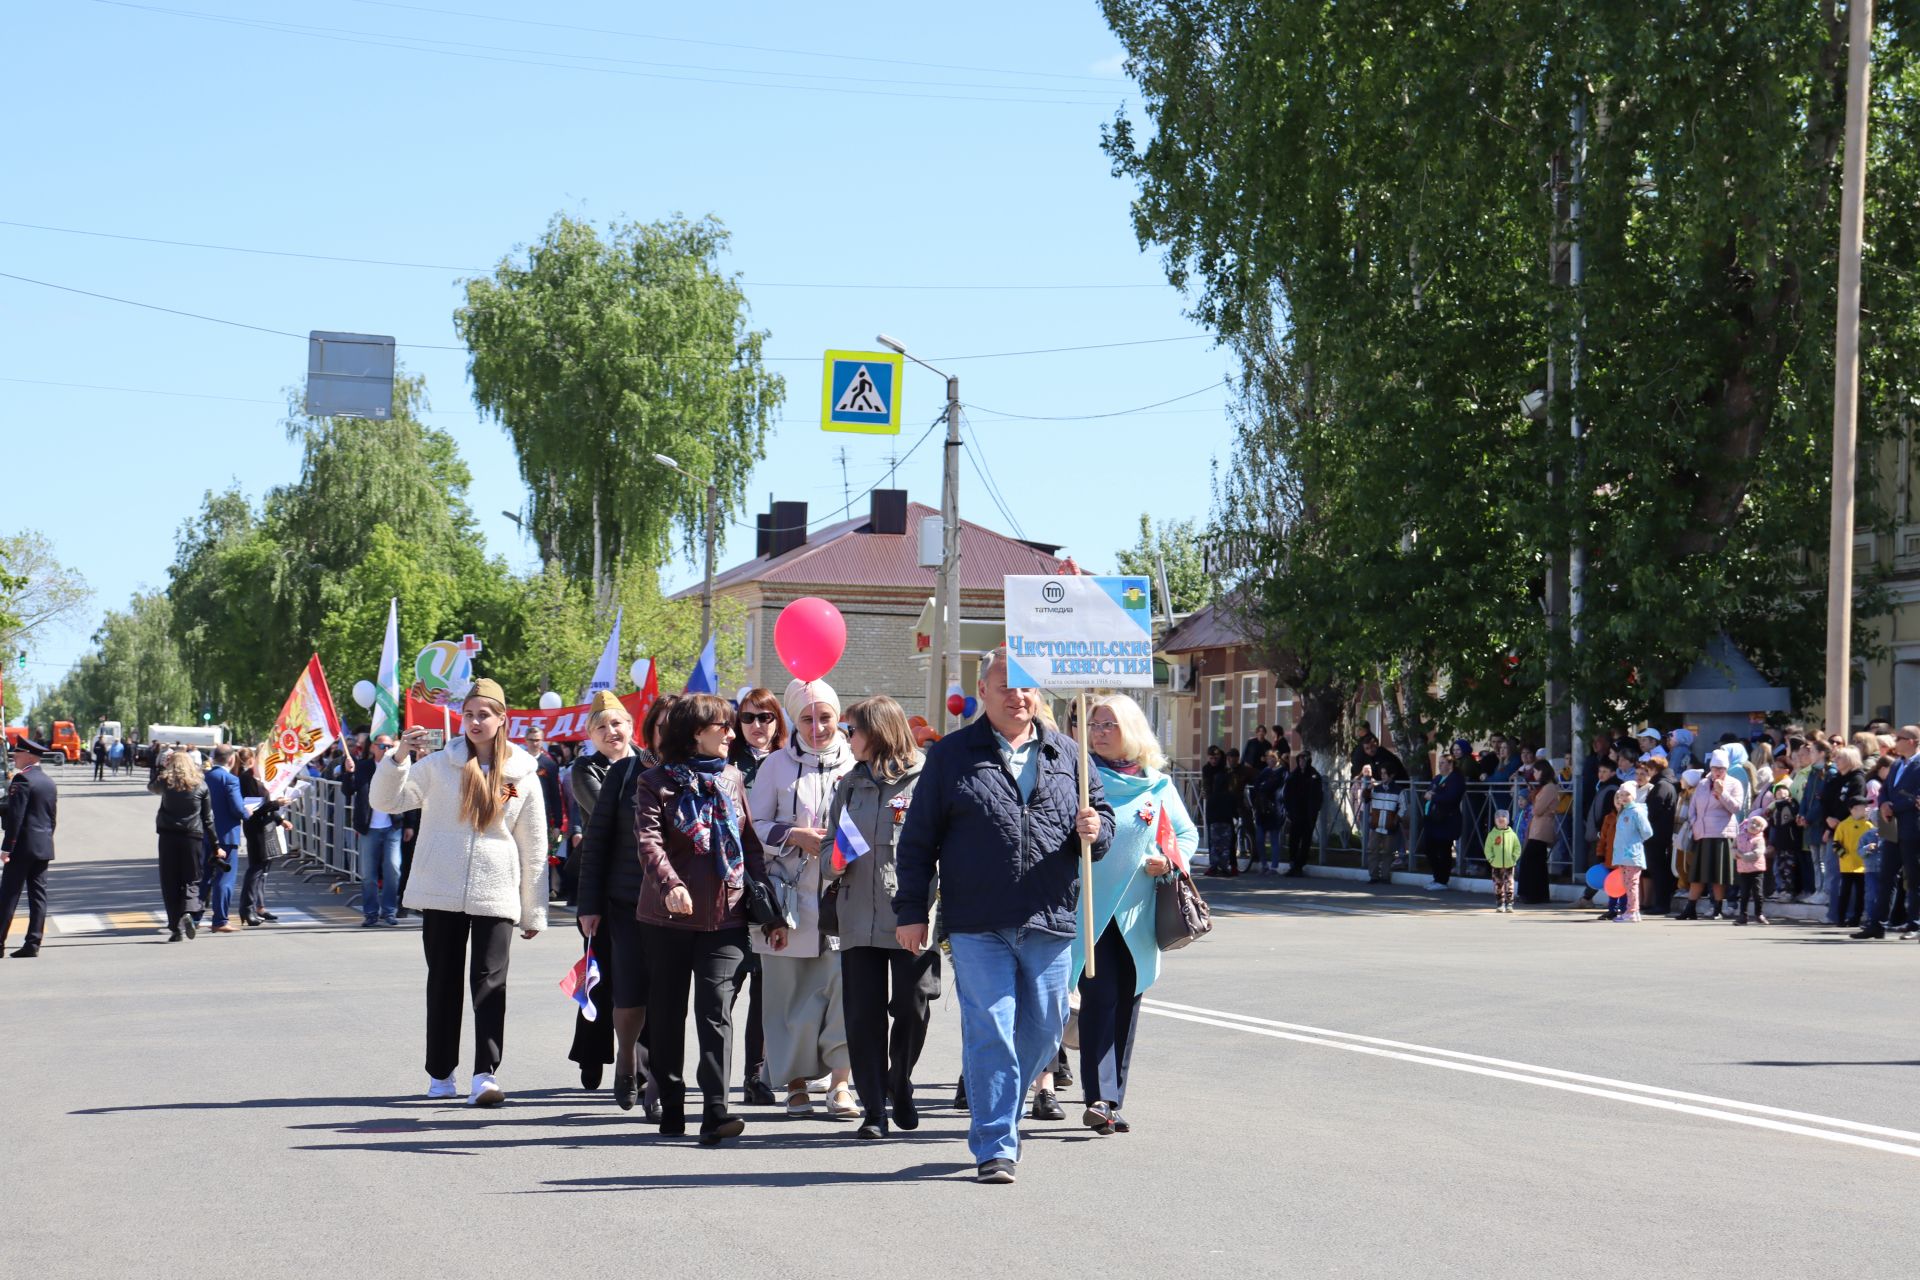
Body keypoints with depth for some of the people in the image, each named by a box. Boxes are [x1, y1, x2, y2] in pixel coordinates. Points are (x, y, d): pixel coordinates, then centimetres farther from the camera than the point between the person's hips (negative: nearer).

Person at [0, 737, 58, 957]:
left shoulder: (22, 779, -12)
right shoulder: (49, 782, 14)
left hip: (23, 847, -8)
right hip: (44, 847, 8)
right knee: (38, 895, 6)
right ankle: (33, 944, 4)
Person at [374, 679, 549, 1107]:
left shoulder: (522, 775, 4)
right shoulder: (439, 764, 3)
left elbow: (534, 847, 8)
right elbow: (384, 801, 0)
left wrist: (534, 911, 8)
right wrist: (399, 757, -17)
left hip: (495, 894, -1)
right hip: (441, 893, 1)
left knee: (490, 981, -9)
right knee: (443, 980, 7)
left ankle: (486, 1075, -13)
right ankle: (441, 1074, 17)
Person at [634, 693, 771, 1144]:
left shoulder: (732, 778, 12)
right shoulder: (657, 781, 0)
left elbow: (750, 840, 15)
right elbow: (648, 839, -14)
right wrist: (669, 883, -32)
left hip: (725, 916, 1)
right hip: (668, 917, -1)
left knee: (716, 1010, -11)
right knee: (666, 1012, 9)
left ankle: (715, 1110, -18)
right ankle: (670, 1106, 21)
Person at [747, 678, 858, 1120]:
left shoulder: (856, 765, 7)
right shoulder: (777, 765, 5)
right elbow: (752, 826, 3)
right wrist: (795, 836, -11)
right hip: (790, 896, 0)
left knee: (845, 984, -11)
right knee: (791, 992, 4)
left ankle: (840, 1080, -2)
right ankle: (796, 1082, 17)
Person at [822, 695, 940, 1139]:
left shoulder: (924, 781, -3)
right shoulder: (850, 785, 16)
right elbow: (830, 842, 21)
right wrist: (833, 863, -3)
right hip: (858, 916, 5)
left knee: (913, 1007, 0)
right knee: (863, 1014, 2)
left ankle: (899, 1085, 25)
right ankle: (873, 1107, 9)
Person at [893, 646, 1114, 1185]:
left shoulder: (1065, 755, 11)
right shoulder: (951, 756, 5)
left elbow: (1102, 812, 18)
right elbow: (919, 839, 6)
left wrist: (1095, 830, -7)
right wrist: (911, 910, 1)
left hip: (1050, 921, 3)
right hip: (978, 924, -3)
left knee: (1043, 1029, 9)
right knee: (989, 1030, -7)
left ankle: (997, 1115, 31)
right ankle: (995, 1146, -1)